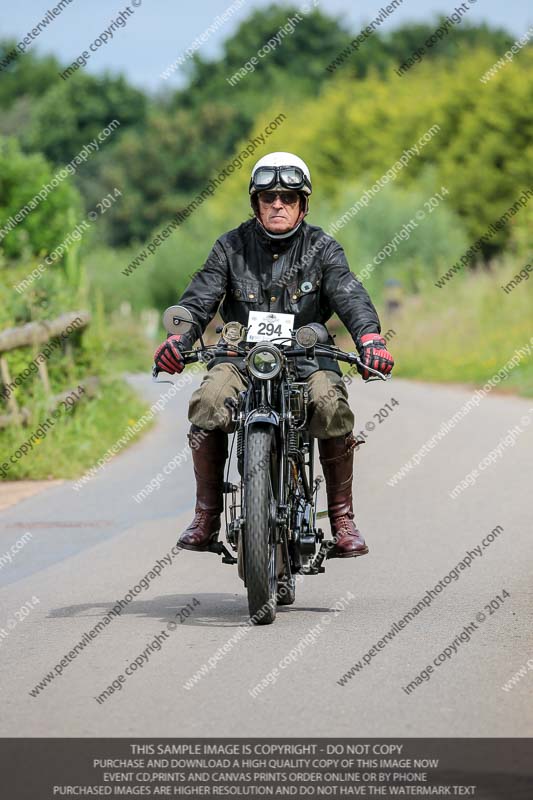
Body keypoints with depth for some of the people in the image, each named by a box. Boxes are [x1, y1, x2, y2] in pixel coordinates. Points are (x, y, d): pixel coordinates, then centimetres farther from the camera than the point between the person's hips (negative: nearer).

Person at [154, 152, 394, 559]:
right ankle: (206, 516, -14)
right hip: (241, 356, 1)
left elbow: (349, 295, -11)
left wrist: (369, 337, -32)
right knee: (208, 402, -29)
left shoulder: (321, 248, 5)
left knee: (332, 407, -32)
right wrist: (179, 338, -27)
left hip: (307, 356, -1)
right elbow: (200, 297, -5)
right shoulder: (232, 247, 8)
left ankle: (343, 518, -15)